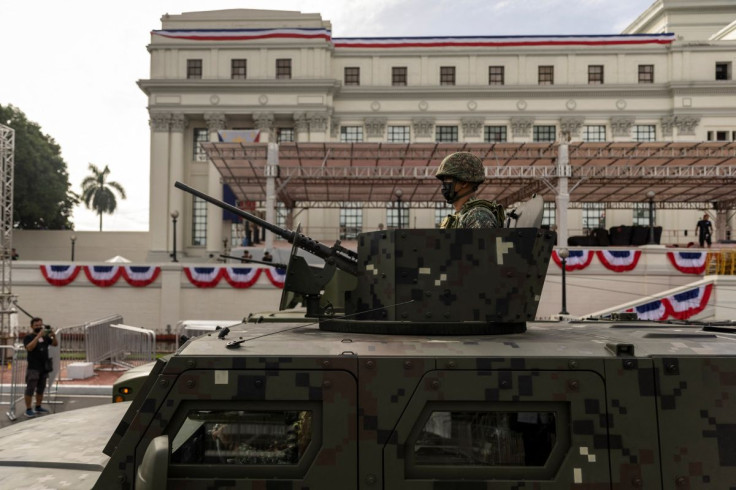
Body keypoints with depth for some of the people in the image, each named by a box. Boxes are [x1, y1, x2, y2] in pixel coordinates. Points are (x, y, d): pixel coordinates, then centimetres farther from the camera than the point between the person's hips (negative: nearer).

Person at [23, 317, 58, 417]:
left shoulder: (45, 336, 10)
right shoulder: (28, 337, -5)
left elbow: (55, 344, 8)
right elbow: (29, 347, -22)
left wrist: (54, 336, -11)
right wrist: (38, 336, -27)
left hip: (44, 367, 6)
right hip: (33, 368, -6)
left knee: (41, 388, 12)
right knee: (30, 388, -4)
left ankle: (38, 407, 21)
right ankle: (28, 410, 0)